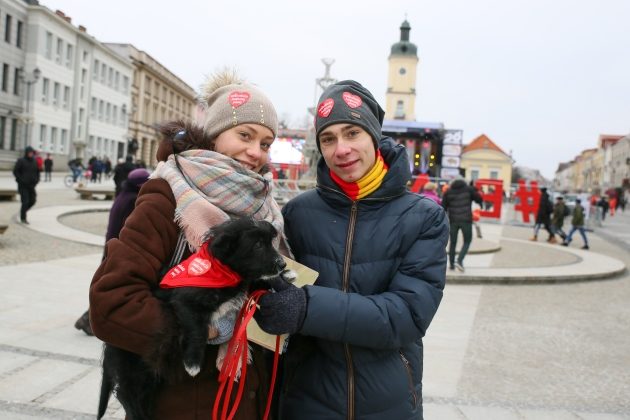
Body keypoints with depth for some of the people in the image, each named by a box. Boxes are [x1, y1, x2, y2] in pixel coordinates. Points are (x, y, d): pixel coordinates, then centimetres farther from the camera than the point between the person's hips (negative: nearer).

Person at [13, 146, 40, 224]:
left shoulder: (34, 161, 6)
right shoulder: (21, 161, -9)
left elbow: (37, 171, 15)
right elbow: (15, 171, -9)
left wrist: (37, 180, 0)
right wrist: (21, 180, -16)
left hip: (31, 185, 5)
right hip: (23, 185, -5)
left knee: (32, 201, 3)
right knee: (25, 202, -8)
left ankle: (23, 211, 30)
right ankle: (23, 218, 6)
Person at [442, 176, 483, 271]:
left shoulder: (448, 192, 6)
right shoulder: (468, 189, 2)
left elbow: (443, 207, 5)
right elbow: (479, 199, 8)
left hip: (453, 221, 2)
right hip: (466, 220, -2)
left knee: (452, 242, 15)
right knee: (467, 241, 11)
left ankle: (451, 264, 18)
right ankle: (459, 261, -8)